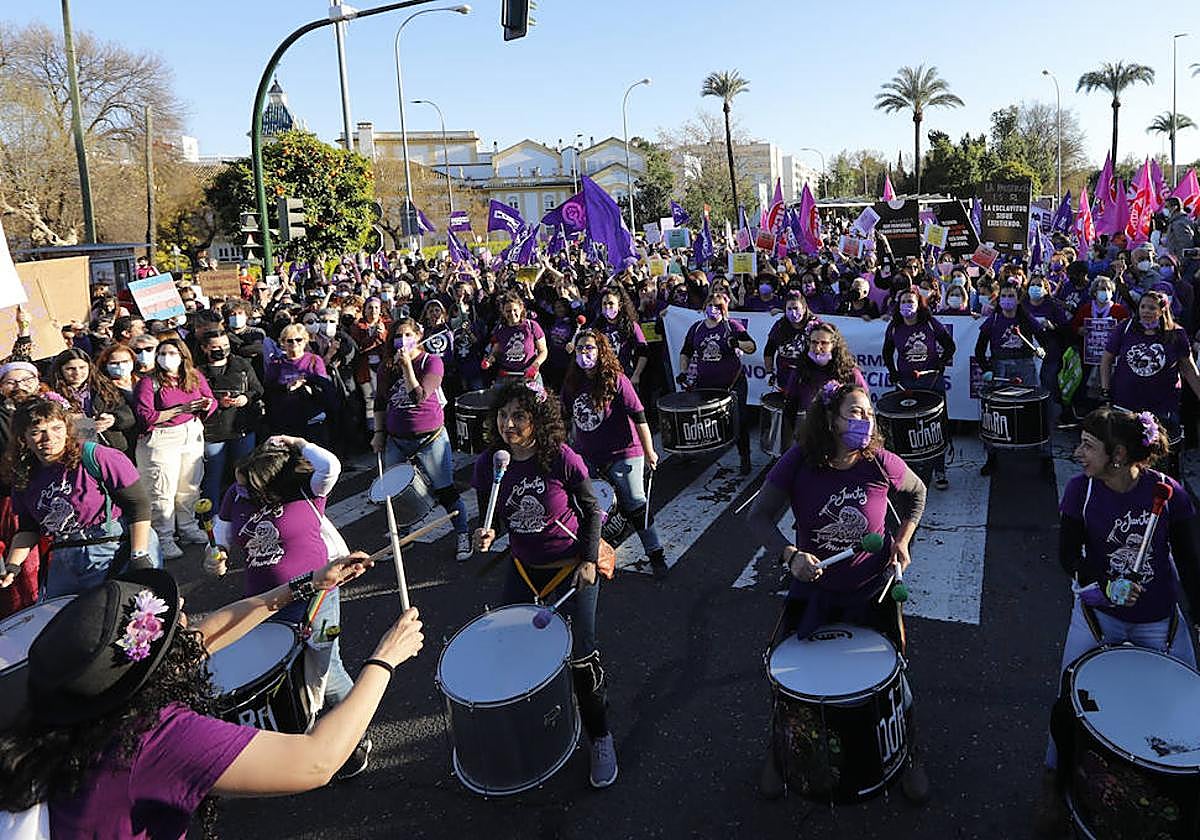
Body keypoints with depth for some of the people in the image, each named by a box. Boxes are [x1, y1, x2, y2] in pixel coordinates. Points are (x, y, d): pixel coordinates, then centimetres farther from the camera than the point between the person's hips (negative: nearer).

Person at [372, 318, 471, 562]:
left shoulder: (431, 362, -7)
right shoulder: (386, 367, 6)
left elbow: (419, 396, -19)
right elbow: (380, 403, 15)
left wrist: (407, 365, -19)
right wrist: (379, 433, 11)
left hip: (430, 438, -4)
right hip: (396, 441, 5)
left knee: (445, 491, 0)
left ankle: (463, 535, 15)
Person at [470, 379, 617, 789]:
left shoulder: (561, 459, -20)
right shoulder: (489, 464, -10)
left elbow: (591, 511, -7)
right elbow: (491, 517, 4)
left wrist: (589, 560, -12)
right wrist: (487, 533, -19)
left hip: (573, 567, -4)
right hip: (525, 569, 4)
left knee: (582, 656, -2)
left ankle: (600, 738, 22)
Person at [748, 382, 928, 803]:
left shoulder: (882, 464, -16)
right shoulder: (797, 464, -19)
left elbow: (916, 492, 6)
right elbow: (760, 518, -14)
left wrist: (902, 540, -2)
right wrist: (790, 554, -29)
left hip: (871, 590, 0)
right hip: (813, 588, 0)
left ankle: (907, 755, 42)